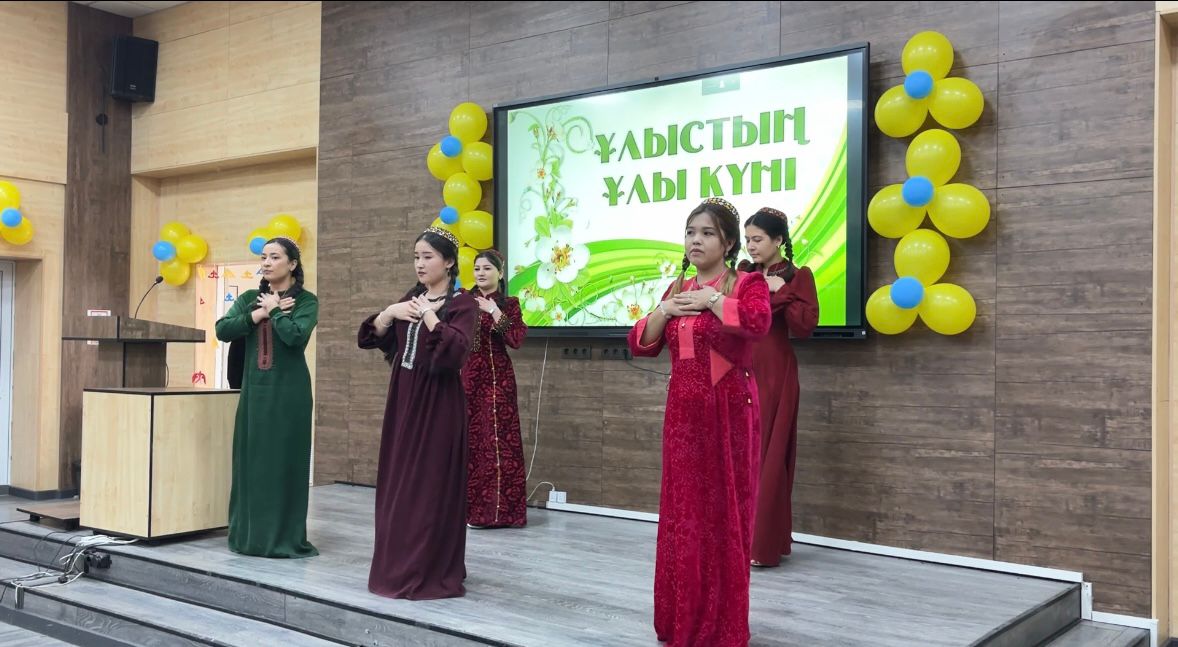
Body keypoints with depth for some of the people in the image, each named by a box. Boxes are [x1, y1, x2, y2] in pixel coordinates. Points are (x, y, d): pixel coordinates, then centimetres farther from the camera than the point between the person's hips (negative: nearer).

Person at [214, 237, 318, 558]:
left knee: (284, 461, -2)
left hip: (288, 391, -4)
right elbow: (222, 330, -3)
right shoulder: (250, 298, 10)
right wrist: (259, 313, -11)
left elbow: (296, 336, -21)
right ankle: (249, 535, 16)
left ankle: (285, 538, 7)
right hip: (254, 388, 4)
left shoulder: (306, 301, -3)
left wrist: (274, 311, -8)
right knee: (250, 461, 6)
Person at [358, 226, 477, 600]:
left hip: (437, 404, -7)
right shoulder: (410, 298, 13)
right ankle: (399, 569, 20)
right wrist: (389, 313, -8)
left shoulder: (462, 303, -8)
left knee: (430, 487, -3)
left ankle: (432, 573, 7)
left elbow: (455, 349, -25)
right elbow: (370, 338, 9)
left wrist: (429, 313, -19)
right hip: (402, 400, 7)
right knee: (398, 483, 10)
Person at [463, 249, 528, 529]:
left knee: (498, 439, -3)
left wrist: (494, 312, -14)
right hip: (468, 376, 2)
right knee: (469, 439, 2)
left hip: (497, 378, -2)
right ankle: (472, 506, 11)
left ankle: (500, 508, 4)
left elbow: (516, 339, -11)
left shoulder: (509, 304, 4)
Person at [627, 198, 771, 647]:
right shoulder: (677, 289, 13)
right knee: (682, 513, 8)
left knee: (723, 513, 1)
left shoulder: (747, 283, -3)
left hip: (729, 413, -5)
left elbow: (757, 322, -26)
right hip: (683, 413, 5)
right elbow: (640, 344, 9)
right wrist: (665, 309, -6)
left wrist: (710, 298, -15)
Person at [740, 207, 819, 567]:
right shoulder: (743, 273, 13)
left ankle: (764, 545, 2)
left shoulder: (798, 276, -1)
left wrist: (779, 291, -13)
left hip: (773, 375, -5)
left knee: (766, 456, -4)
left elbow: (805, 325, -14)